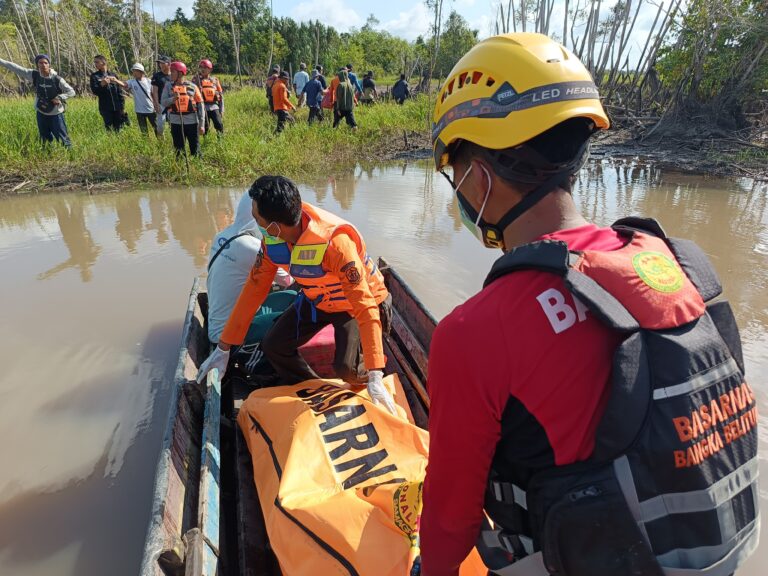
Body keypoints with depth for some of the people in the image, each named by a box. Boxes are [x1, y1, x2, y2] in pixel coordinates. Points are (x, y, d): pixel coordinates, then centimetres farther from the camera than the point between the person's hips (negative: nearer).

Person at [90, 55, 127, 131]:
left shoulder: (113, 74, 10)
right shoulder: (94, 76, 5)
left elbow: (119, 91, 11)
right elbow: (94, 91, -5)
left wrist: (122, 106, 5)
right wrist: (102, 84, -23)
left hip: (117, 108, 2)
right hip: (105, 108, -1)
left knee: (118, 128, 3)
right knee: (109, 129, -4)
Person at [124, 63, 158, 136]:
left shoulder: (148, 81, -3)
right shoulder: (132, 82, -5)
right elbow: (124, 85, -22)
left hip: (151, 109, 0)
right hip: (140, 111, 0)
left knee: (156, 128, 9)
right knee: (144, 131, 8)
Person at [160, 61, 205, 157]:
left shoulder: (192, 87, 1)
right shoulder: (168, 86, 6)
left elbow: (200, 106, 0)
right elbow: (163, 102, -3)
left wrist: (202, 124, -5)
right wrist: (173, 99, -23)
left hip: (192, 122, -2)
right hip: (176, 123, 2)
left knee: (195, 150, 3)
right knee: (179, 150, 8)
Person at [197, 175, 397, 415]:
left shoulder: (336, 243, -40)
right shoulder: (273, 239, -18)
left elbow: (365, 308, -40)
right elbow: (255, 288, -9)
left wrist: (375, 379, -43)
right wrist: (223, 348, -7)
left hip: (354, 303, -6)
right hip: (317, 300, 6)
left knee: (346, 368, -23)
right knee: (273, 346, -6)